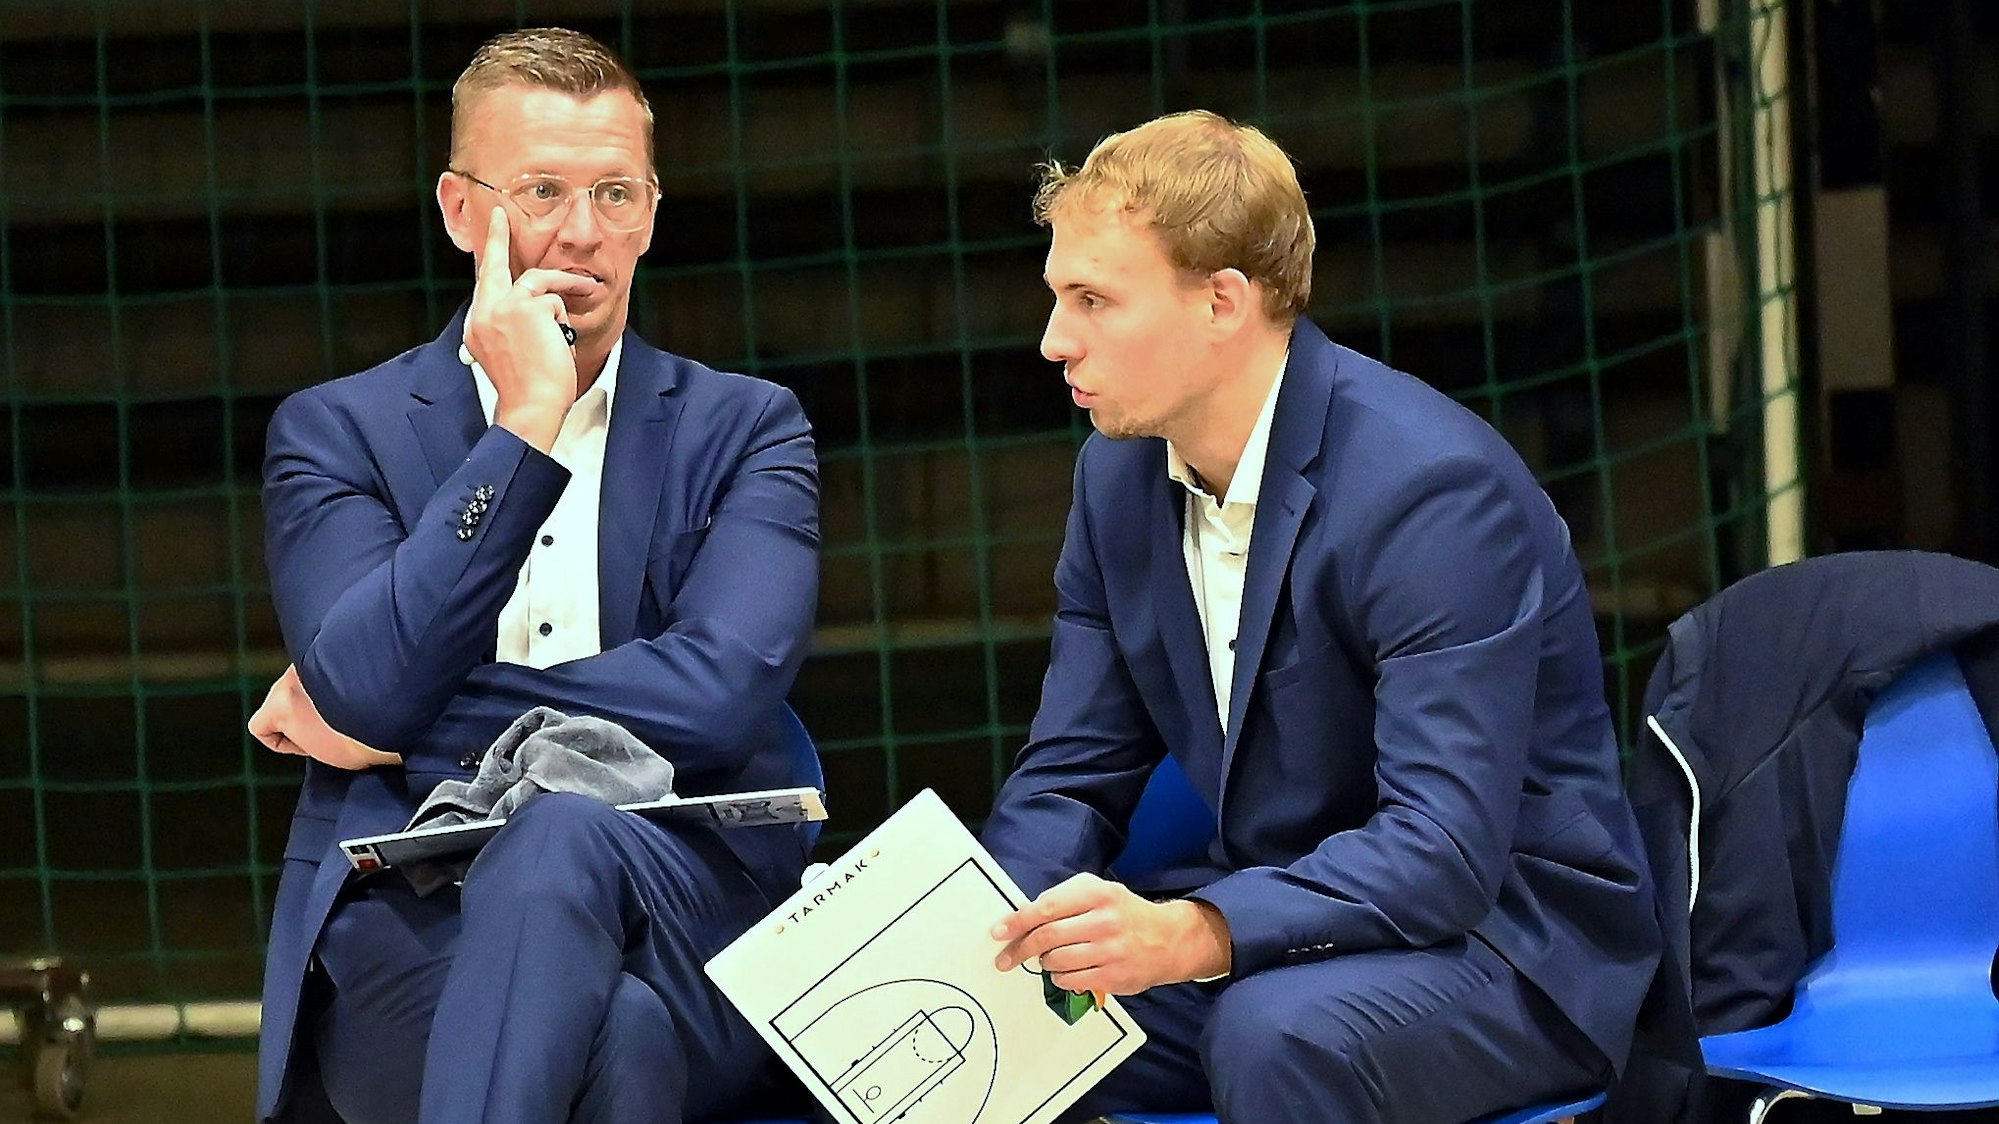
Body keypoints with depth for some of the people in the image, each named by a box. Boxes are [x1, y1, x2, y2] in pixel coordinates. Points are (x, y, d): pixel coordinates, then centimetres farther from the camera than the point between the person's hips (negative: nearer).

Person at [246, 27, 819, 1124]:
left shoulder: (744, 428, 12)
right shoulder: (335, 431, 11)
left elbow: (720, 696, -7)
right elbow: (367, 692, -8)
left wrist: (402, 726, -5)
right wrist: (525, 424, -9)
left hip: (687, 911, 2)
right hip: (410, 936, -1)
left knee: (562, 838, -36)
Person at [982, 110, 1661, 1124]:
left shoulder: (1433, 488, -21)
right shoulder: (1118, 473, 3)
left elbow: (1444, 847, -28)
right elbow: (1072, 776, 7)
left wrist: (1193, 934, -43)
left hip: (1497, 925, -6)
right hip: (1271, 929, 6)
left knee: (1277, 1030, -36)